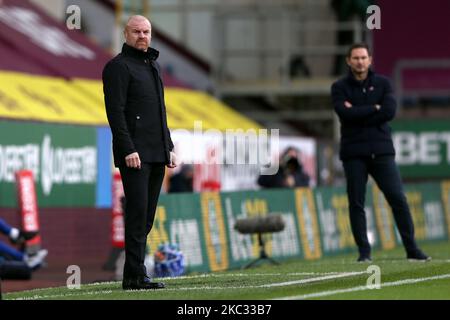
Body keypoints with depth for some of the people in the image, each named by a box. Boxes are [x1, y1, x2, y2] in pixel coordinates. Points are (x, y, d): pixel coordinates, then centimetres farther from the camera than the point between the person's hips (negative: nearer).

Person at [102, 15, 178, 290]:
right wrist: (128, 150, -20)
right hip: (134, 154, -8)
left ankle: (134, 273, 7)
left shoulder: (152, 65, 21)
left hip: (157, 154, 8)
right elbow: (115, 111, -13)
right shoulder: (118, 66, -5)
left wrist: (169, 147, 19)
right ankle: (136, 276, -12)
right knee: (138, 212, -12)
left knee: (147, 216, 6)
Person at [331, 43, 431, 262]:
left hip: (381, 150, 1)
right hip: (354, 153, -1)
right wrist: (374, 108, -8)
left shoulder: (382, 83, 9)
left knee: (398, 199, -4)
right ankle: (364, 252, 6)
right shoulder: (340, 87, 6)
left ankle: (412, 250, -1)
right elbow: (345, 113, -12)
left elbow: (390, 111, -7)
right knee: (356, 203, -1)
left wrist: (358, 114, -9)